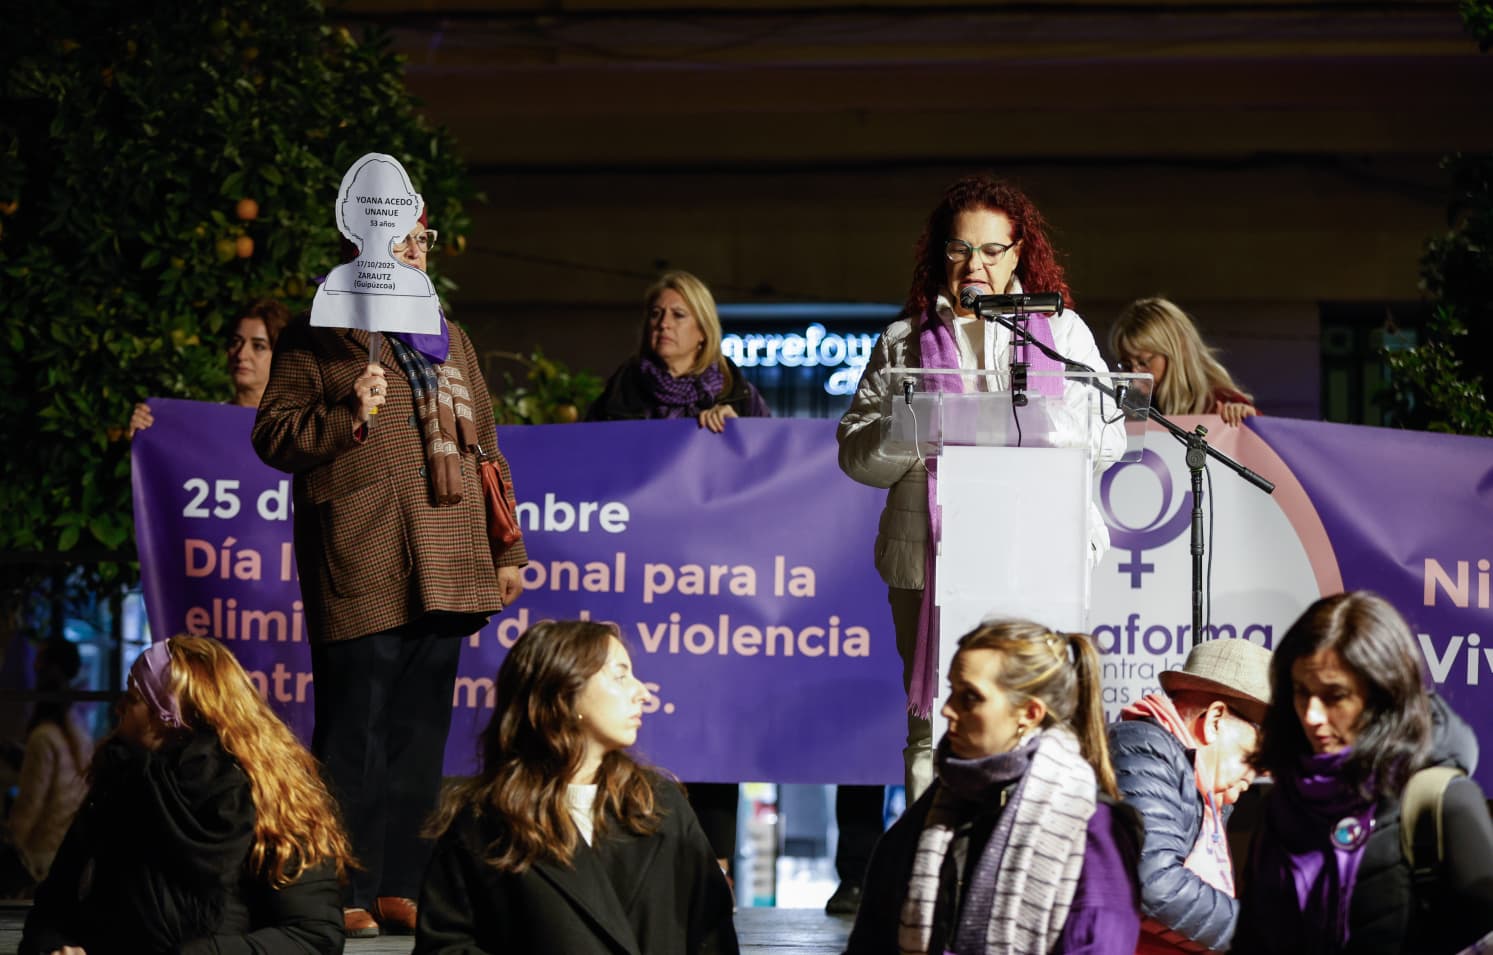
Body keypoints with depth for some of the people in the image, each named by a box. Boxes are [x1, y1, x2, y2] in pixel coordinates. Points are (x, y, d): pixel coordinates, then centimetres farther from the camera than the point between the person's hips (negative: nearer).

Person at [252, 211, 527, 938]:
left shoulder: (449, 341, 21)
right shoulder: (317, 337, 3)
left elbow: (483, 446, 22)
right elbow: (273, 434, -3)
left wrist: (507, 549, 17)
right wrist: (348, 417, -18)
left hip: (441, 569, 6)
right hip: (362, 569, -6)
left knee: (421, 729, 7)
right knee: (354, 730, -7)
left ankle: (401, 888, 12)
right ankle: (345, 894, -4)